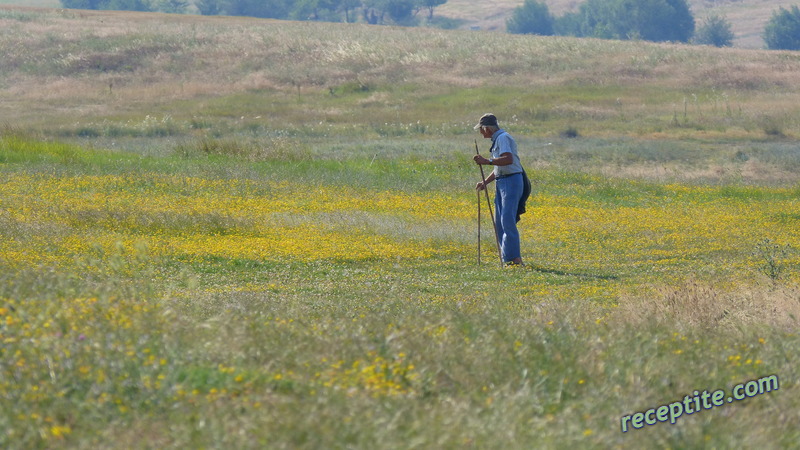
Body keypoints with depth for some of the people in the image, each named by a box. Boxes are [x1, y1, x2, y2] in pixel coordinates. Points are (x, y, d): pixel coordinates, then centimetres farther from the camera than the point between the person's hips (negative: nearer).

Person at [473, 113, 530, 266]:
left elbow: (508, 159, -28)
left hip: (512, 181, -10)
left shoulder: (503, 138, -11)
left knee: (507, 221, -14)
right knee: (499, 222, 9)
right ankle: (509, 257, 11)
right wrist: (485, 182, 18)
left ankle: (515, 259, -15)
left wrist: (487, 161, -27)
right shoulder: (497, 139, 20)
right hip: (502, 183, 10)